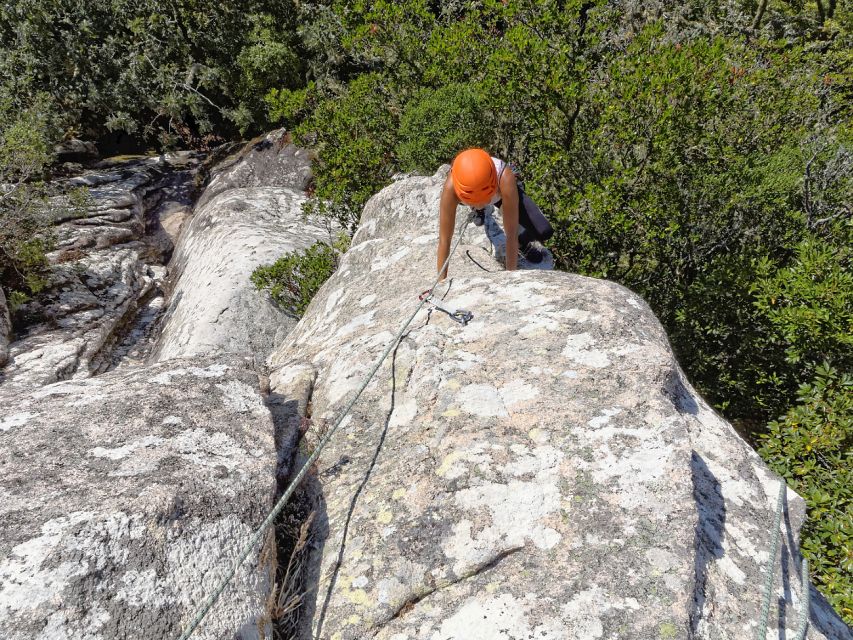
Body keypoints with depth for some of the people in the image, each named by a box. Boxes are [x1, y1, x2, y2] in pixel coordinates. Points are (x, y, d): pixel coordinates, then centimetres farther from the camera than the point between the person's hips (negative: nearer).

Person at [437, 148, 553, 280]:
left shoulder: (505, 179, -46)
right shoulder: (451, 186, -44)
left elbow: (511, 235, -38)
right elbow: (444, 240, -37)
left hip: (500, 190, -1)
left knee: (544, 232, -11)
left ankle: (522, 244, 18)